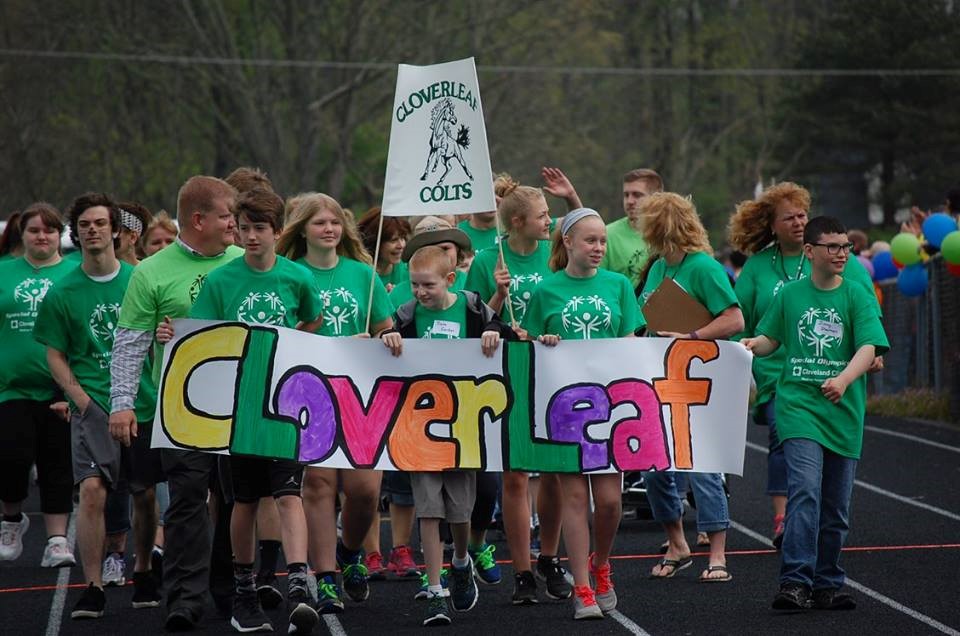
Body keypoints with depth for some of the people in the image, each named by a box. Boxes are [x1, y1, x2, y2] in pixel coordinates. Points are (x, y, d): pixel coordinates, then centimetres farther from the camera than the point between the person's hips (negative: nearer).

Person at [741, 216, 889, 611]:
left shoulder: (855, 296, 1)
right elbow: (771, 339, 16)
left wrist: (844, 380, -28)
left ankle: (827, 586, 19)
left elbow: (869, 348, -11)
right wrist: (754, 345, -8)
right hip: (798, 405, -1)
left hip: (843, 413, 1)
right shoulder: (790, 295, 6)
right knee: (805, 493, -18)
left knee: (836, 507, 8)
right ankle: (795, 583, -21)